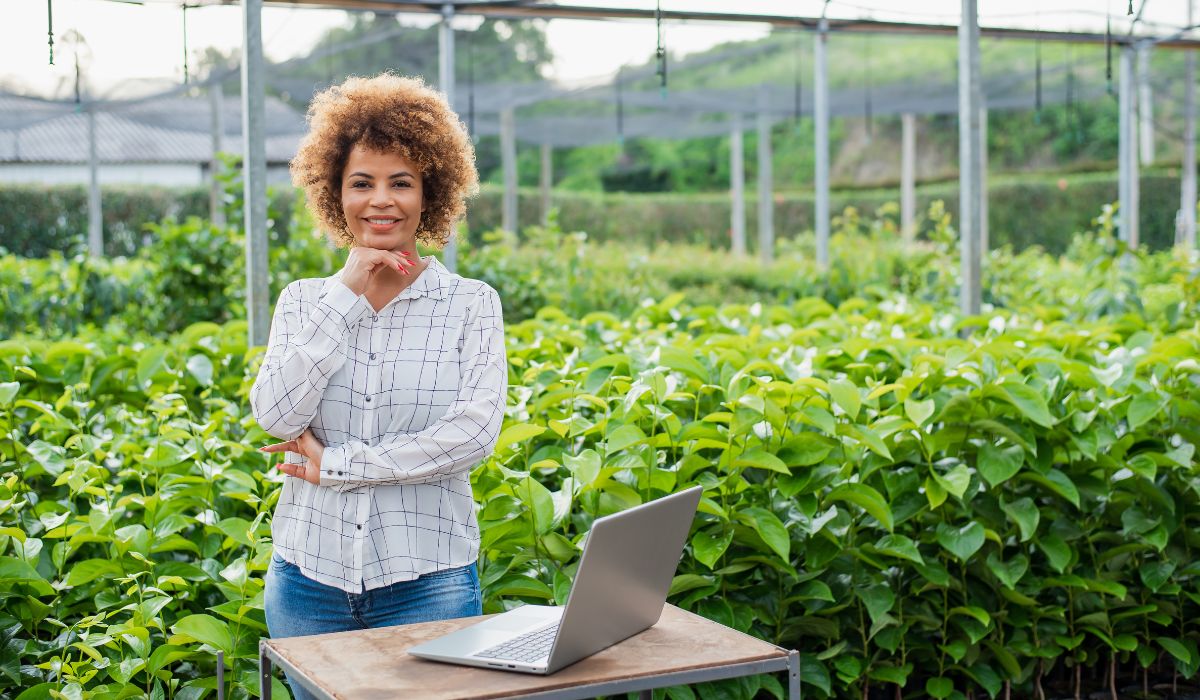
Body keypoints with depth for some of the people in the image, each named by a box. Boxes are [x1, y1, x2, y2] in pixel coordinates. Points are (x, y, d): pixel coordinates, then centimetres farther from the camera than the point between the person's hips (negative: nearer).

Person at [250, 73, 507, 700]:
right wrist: (347, 295, -11)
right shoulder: (303, 300, 6)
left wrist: (335, 465, -12)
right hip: (310, 576, 2)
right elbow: (275, 416, -9)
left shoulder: (471, 304, -1)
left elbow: (475, 433, -14)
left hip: (425, 579, -2)